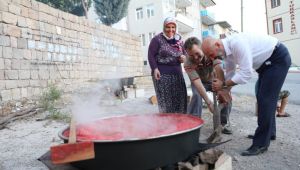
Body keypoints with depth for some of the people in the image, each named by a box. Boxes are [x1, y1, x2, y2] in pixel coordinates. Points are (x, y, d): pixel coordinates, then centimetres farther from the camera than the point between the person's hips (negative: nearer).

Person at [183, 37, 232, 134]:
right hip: (199, 82, -1)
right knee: (197, 95, -30)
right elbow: (197, 83, -38)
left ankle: (224, 122, -1)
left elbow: (219, 70, -42)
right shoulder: (188, 63, -32)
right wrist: (208, 102, -45)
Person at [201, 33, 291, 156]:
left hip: (278, 58, -10)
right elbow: (230, 73, 9)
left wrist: (223, 84, -26)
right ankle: (269, 132, 32)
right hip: (266, 62, 10)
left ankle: (261, 144, -7)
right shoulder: (226, 50, -4)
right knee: (262, 97, 15)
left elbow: (245, 74, -34)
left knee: (266, 99, -13)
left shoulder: (237, 43, -33)